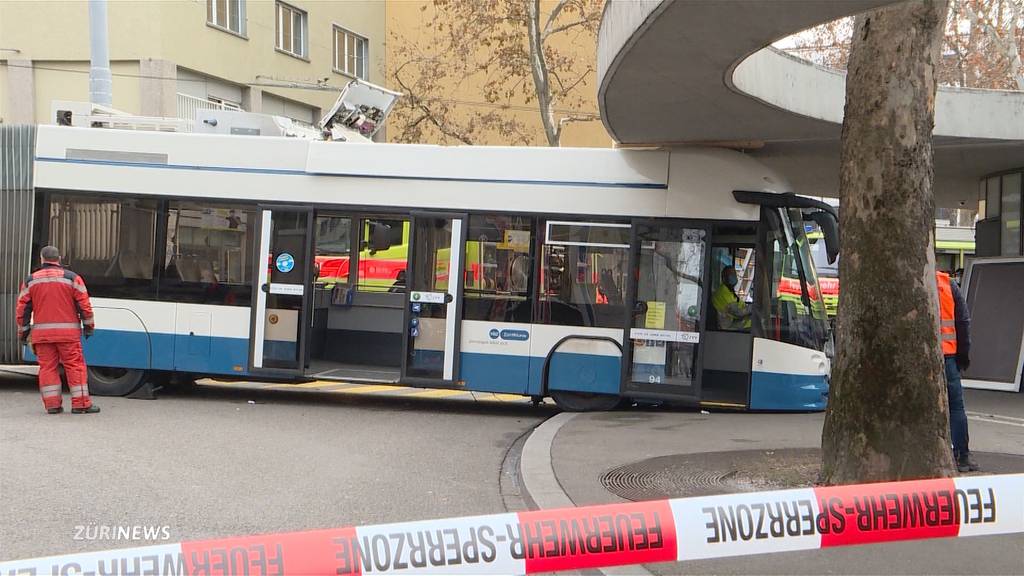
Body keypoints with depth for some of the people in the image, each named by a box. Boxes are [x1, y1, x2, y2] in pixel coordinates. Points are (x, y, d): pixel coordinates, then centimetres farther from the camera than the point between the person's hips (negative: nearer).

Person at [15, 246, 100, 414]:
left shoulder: (30, 281, 8)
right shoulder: (71, 278, 0)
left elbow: (23, 308, 8)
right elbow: (84, 304, -2)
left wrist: (23, 331, 16)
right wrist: (88, 325, 7)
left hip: (41, 333, 2)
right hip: (67, 331, -2)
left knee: (47, 367, 7)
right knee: (75, 366, 1)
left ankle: (52, 404, 5)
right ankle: (80, 404, -1)